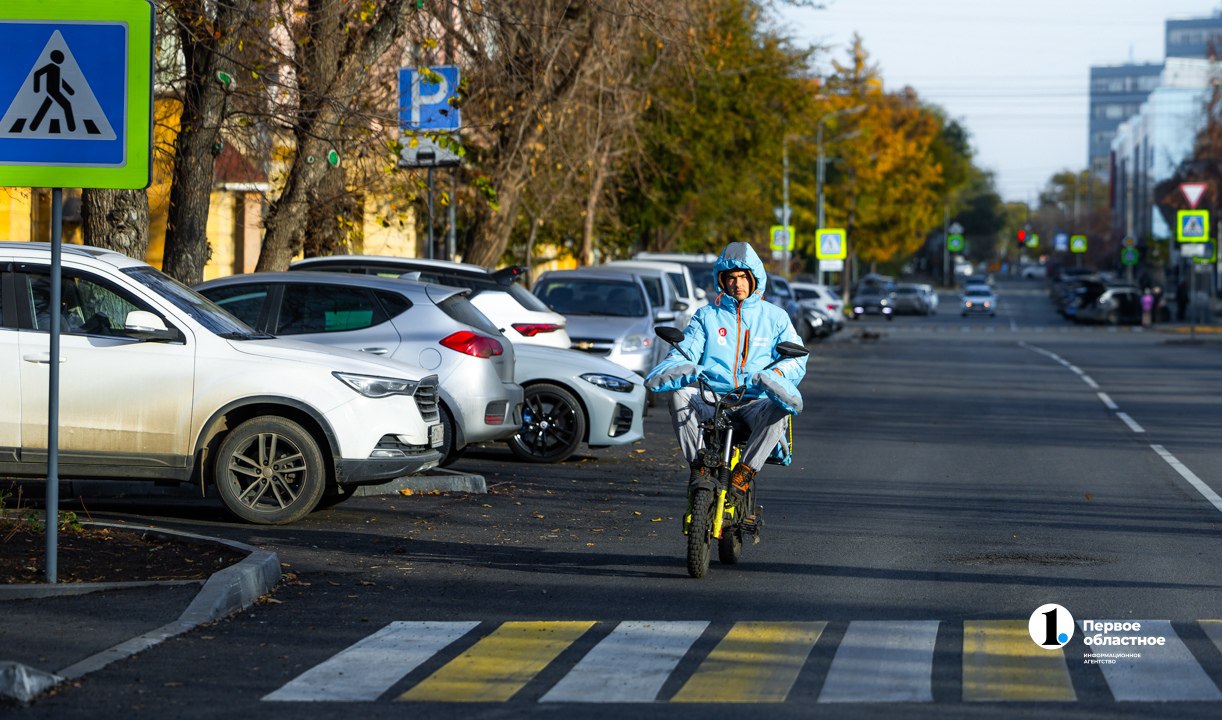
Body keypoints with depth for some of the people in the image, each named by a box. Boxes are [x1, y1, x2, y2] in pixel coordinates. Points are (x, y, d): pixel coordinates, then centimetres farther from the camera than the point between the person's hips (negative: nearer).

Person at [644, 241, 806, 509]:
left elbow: (797, 359, 7)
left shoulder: (774, 316, 14)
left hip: (755, 402, -1)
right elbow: (684, 351, 7)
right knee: (680, 395, -32)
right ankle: (698, 464, -22)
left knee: (779, 408, -36)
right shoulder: (707, 315, 17)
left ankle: (745, 470, -27)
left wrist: (776, 373, -18)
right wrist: (667, 371, -18)